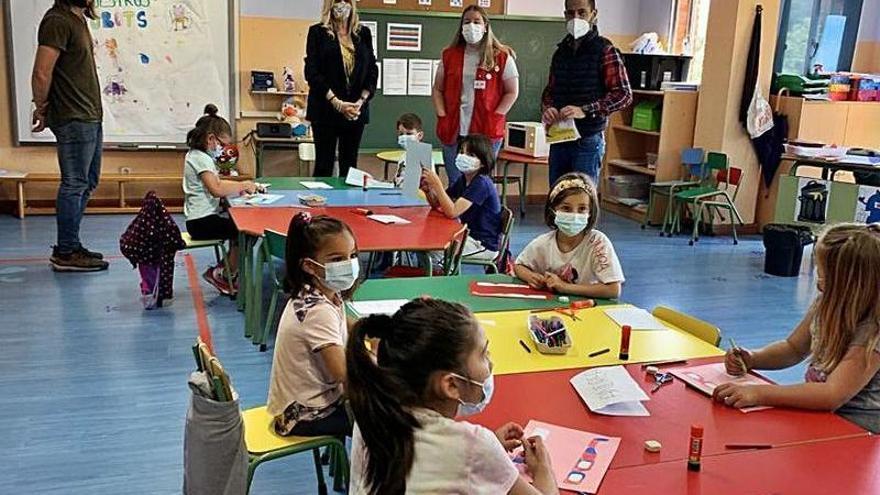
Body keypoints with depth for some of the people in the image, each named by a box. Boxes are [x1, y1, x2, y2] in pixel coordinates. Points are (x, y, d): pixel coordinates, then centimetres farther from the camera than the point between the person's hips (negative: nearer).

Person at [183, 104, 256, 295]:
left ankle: (225, 270, 17)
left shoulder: (200, 156, 16)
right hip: (202, 221, -11)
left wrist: (240, 185, 5)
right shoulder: (200, 158, -16)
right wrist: (241, 187, -13)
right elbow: (216, 189, -27)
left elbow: (217, 183, 21)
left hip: (205, 217, 11)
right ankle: (224, 276, -1)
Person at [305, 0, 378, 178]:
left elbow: (372, 70, 10)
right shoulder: (318, 32, 1)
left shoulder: (363, 33, 11)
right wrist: (337, 103, -15)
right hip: (326, 109, -3)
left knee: (350, 165, 7)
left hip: (356, 110, 3)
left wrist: (362, 100, -6)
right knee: (324, 165, 0)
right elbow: (312, 72, -6)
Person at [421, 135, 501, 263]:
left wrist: (437, 184, -32)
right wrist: (428, 190, -13)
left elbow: (452, 212, -30)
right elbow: (437, 204, 7)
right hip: (468, 235, 9)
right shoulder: (463, 180, 6)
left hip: (484, 245, -9)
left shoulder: (481, 183, -21)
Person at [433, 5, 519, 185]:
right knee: (455, 184, 8)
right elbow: (437, 90, 14)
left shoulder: (502, 57, 1)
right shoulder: (449, 55, 11)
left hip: (486, 132, -3)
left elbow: (512, 92, 2)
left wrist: (494, 119, -8)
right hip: (453, 131, 3)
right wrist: (442, 117, 0)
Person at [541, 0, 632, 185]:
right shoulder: (561, 51, 13)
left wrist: (585, 111, -22)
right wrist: (547, 108, -2)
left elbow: (624, 94, -11)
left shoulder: (605, 51, -6)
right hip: (558, 138, 6)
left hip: (588, 140, -6)